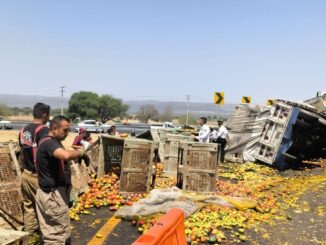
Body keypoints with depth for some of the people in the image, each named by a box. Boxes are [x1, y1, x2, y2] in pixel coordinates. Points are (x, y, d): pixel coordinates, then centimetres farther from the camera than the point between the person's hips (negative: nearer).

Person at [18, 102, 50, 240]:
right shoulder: (43, 130, -18)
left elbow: (22, 152, 14)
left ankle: (29, 235, 25)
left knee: (28, 205, 15)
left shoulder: (24, 130, 7)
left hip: (25, 174, 7)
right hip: (38, 175, -7)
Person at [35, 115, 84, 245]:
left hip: (48, 193, 10)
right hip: (54, 195, -10)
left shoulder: (51, 142, 14)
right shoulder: (49, 142, -21)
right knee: (61, 232, 1)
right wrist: (79, 152, -23)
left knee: (49, 231, 19)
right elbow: (65, 155, -40)